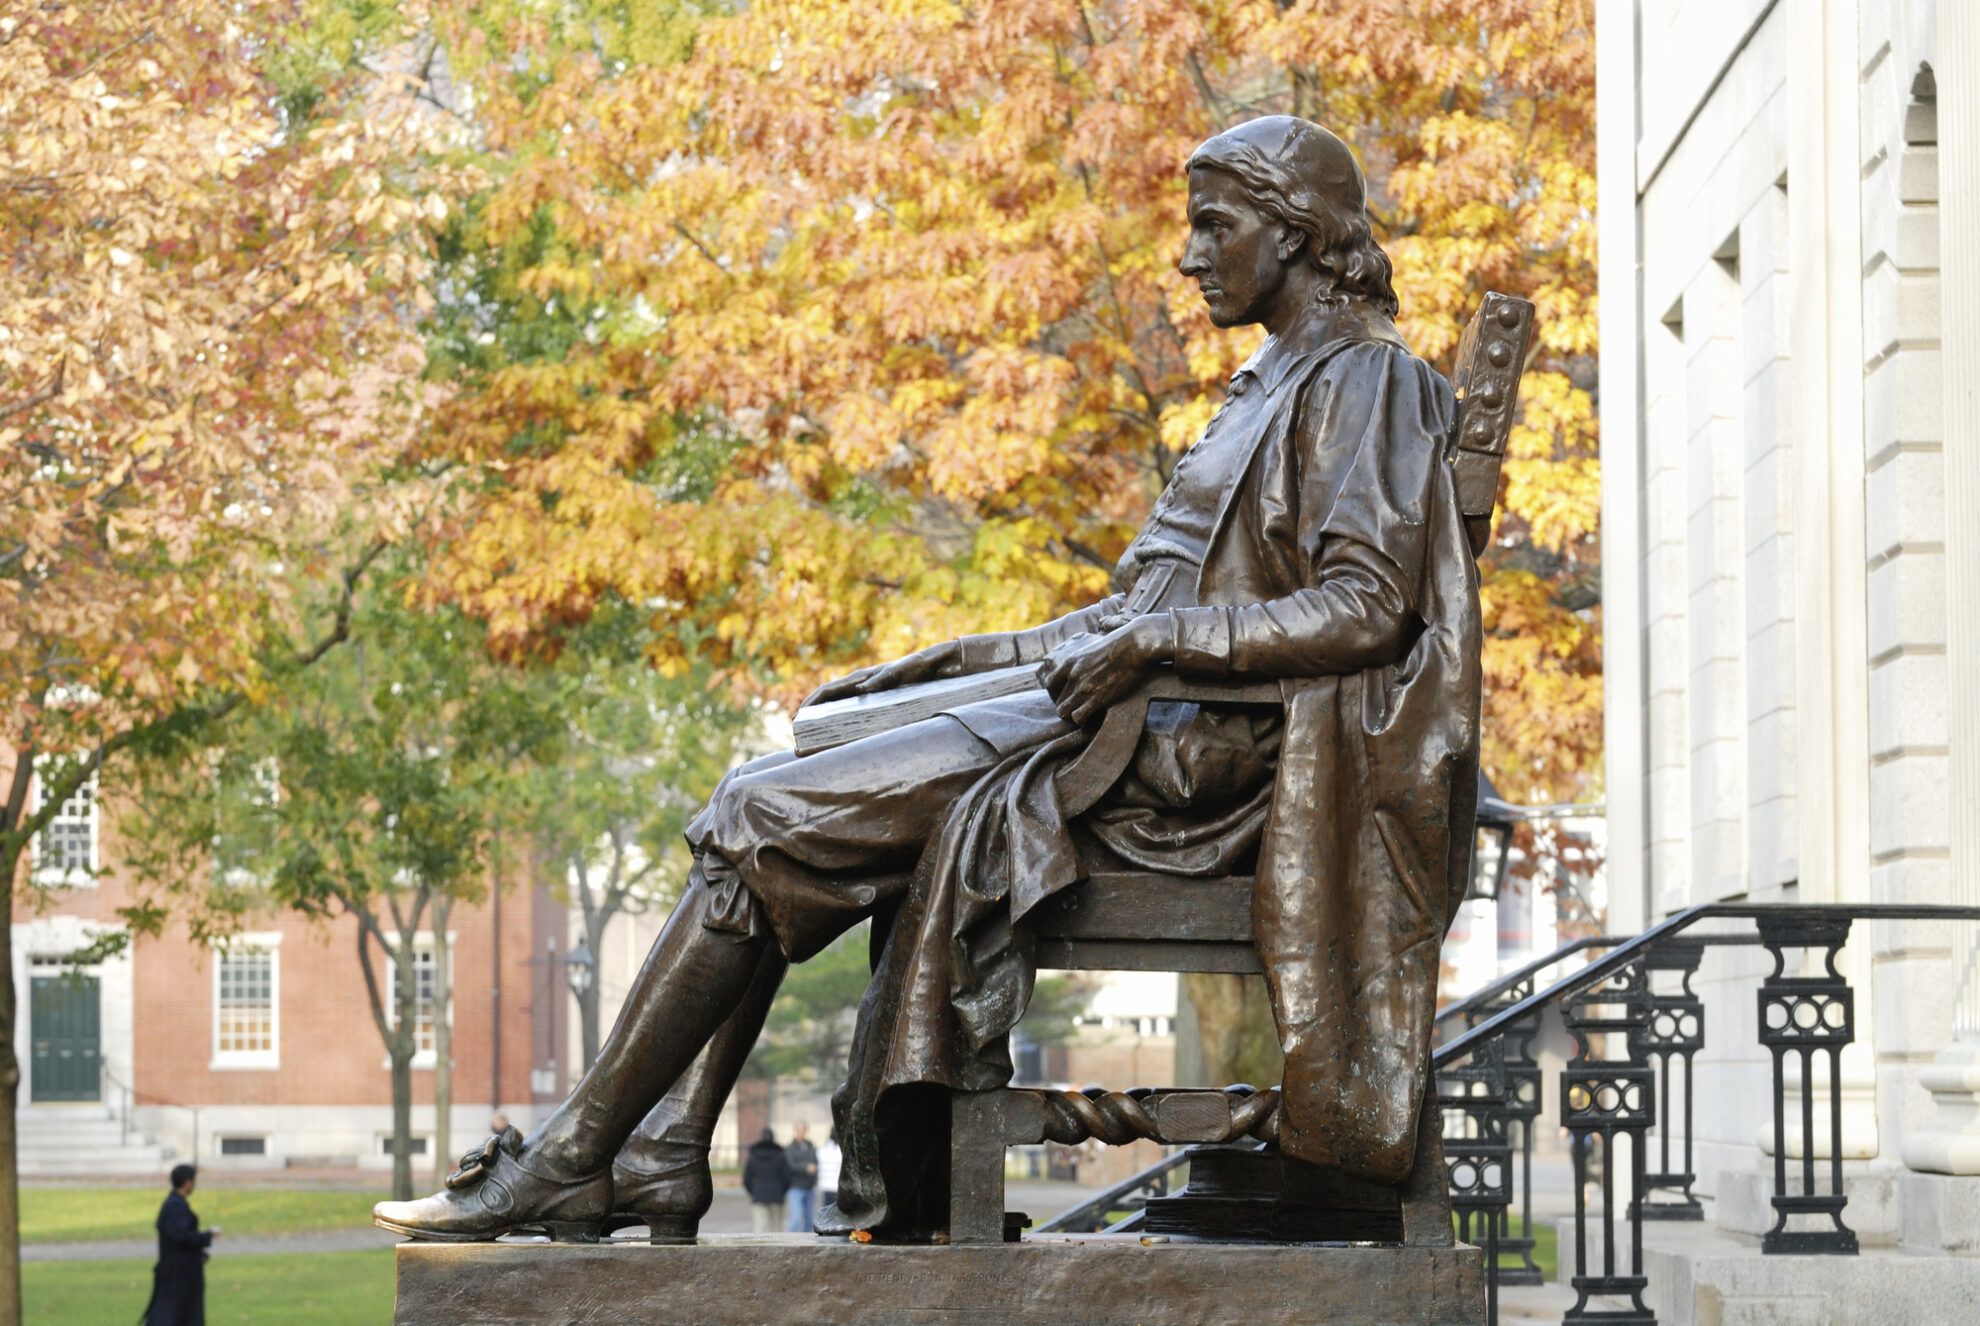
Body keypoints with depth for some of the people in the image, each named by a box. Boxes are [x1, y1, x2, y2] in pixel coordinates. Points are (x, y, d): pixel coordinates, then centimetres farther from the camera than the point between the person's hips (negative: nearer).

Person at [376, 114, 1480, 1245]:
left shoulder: (1367, 382, -5)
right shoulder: (1273, 387, 24)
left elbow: (1366, 611, -19)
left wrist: (1154, 642, -25)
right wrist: (951, 662, 17)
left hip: (1196, 757, -10)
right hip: (1145, 728, 10)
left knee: (765, 821, -14)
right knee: (764, 804, 1)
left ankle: (573, 1163, -8)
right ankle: (660, 1168, -7)